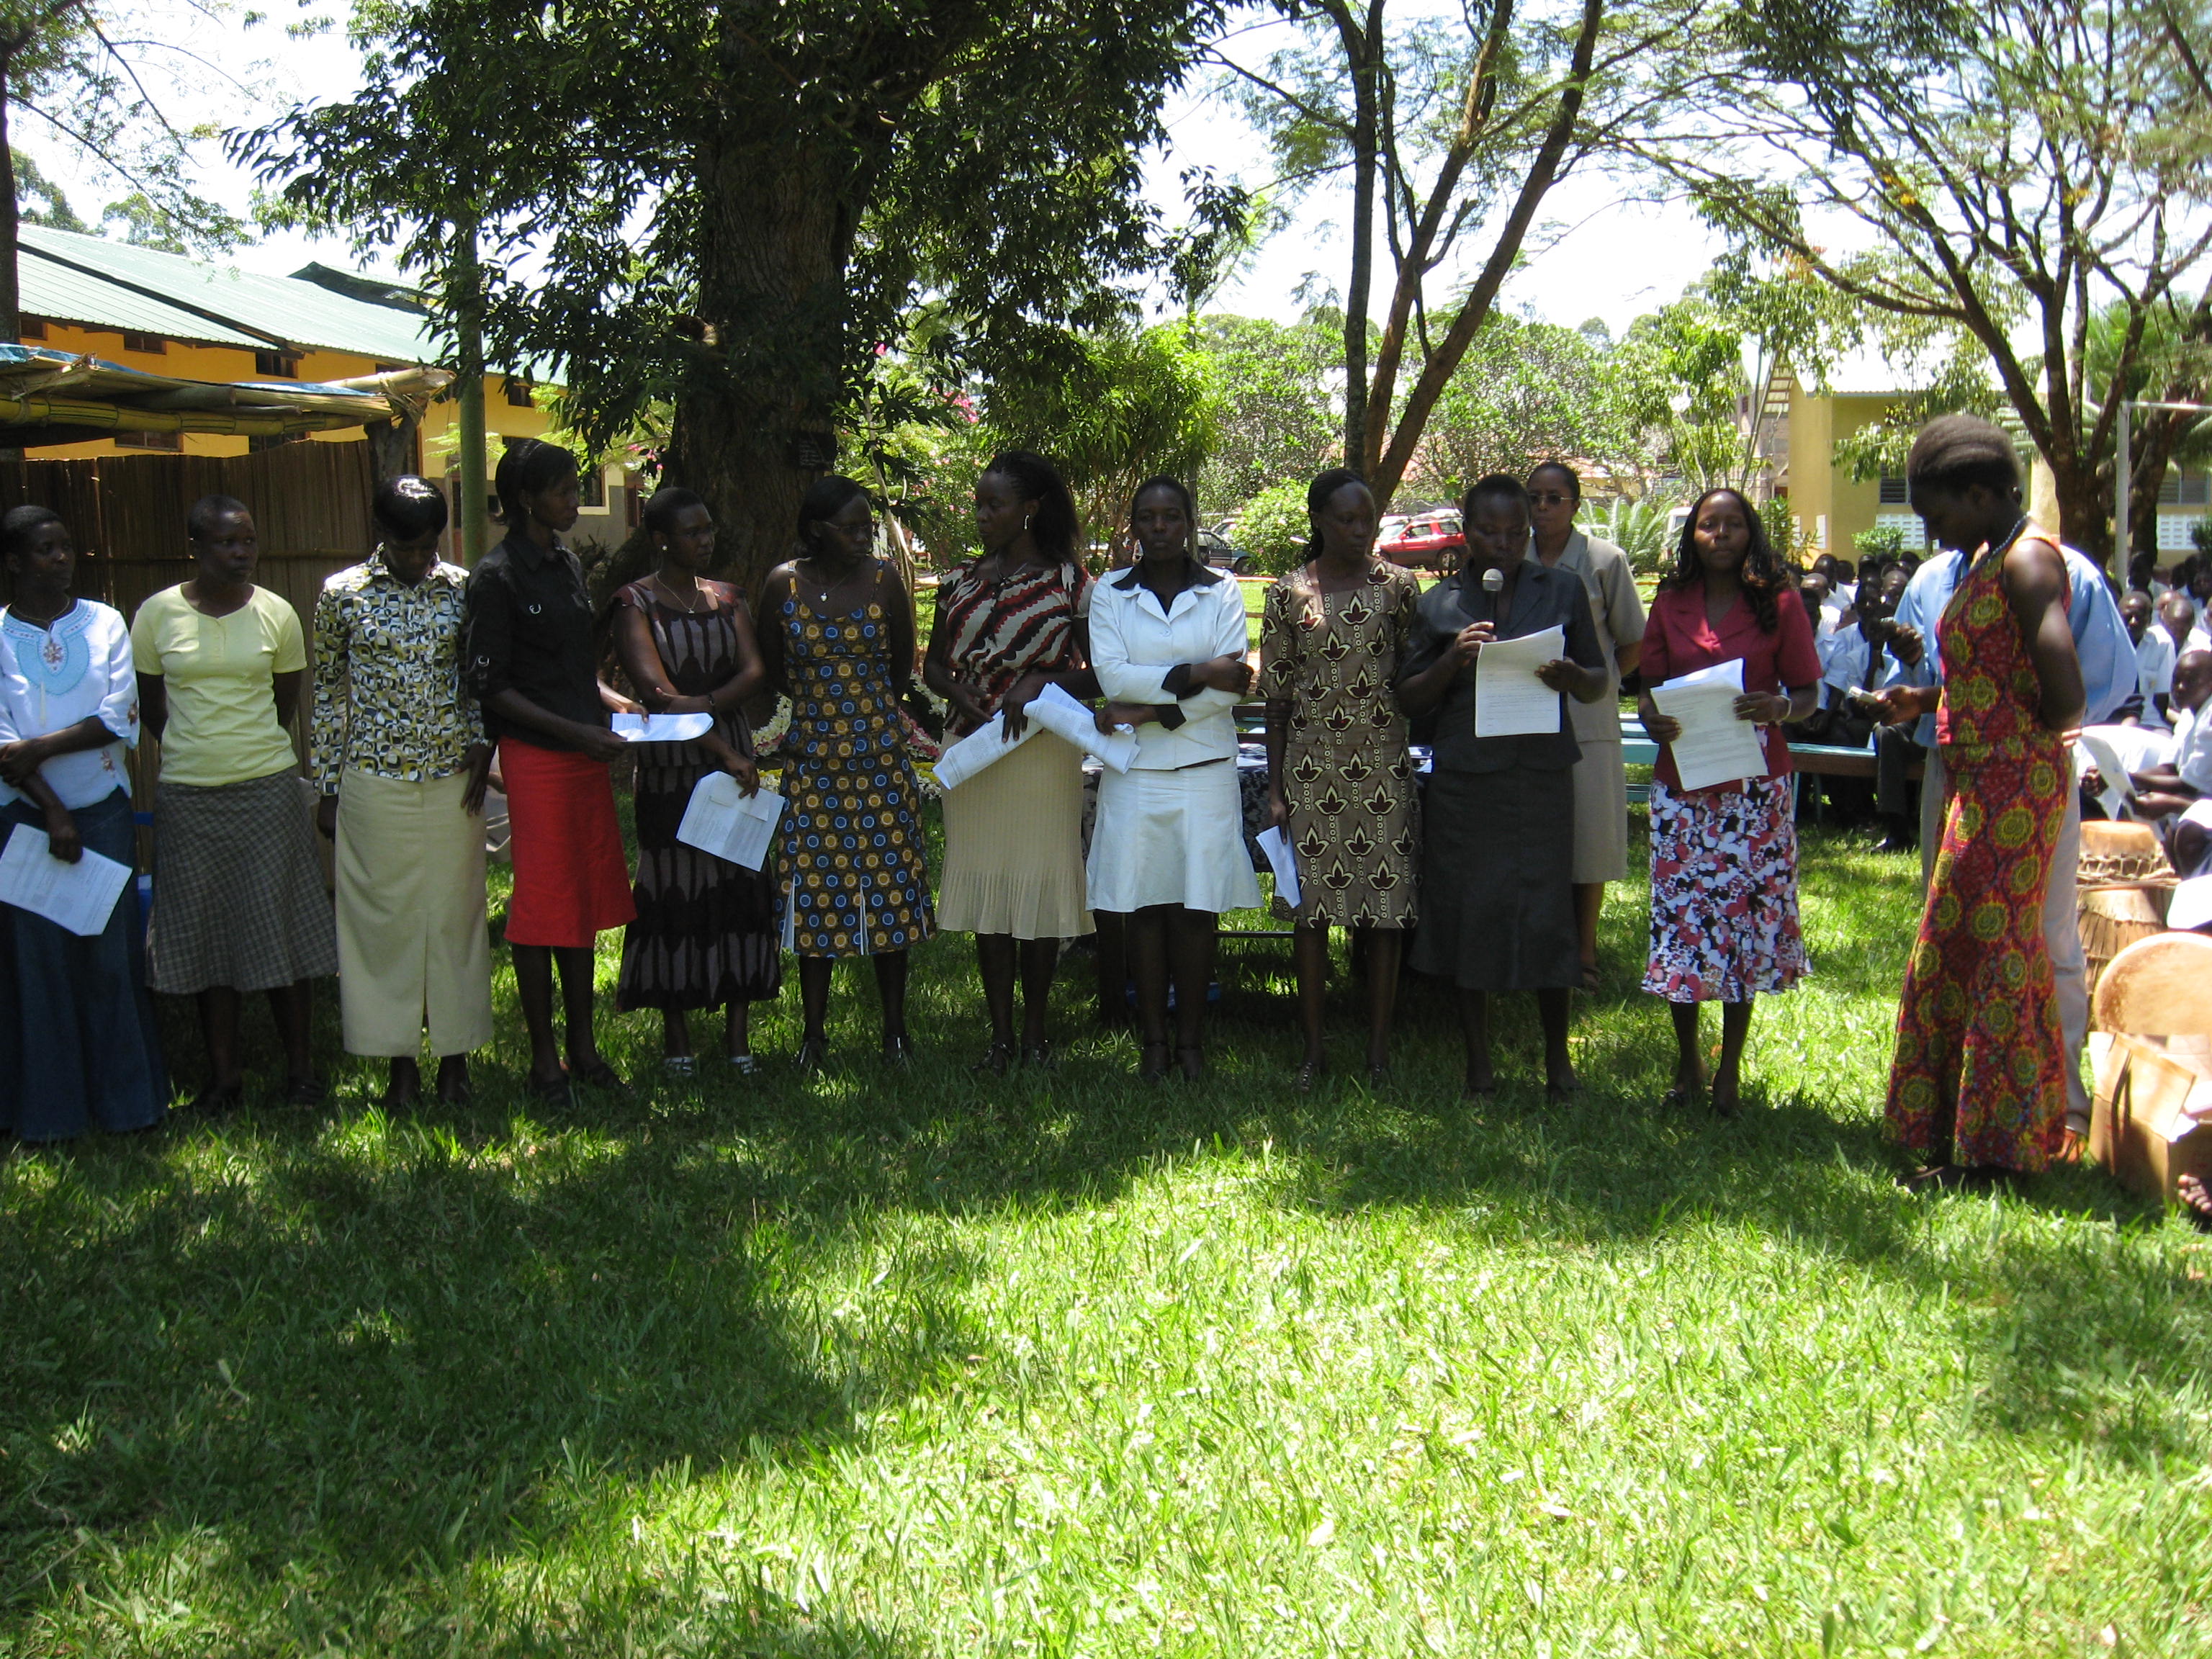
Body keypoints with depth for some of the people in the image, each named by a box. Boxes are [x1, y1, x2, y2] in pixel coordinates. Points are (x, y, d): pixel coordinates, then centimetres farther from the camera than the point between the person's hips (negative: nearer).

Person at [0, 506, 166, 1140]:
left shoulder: (105, 623, 4)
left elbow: (119, 718, -4)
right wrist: (54, 812, -13)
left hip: (105, 809, 1)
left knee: (111, 953, 3)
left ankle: (125, 1098, 12)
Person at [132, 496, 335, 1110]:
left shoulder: (276, 615, -1)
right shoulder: (158, 614, -2)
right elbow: (149, 707, 10)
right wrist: (196, 751, 13)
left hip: (268, 788, 0)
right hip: (187, 796, 1)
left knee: (281, 925, 3)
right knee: (203, 931, 6)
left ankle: (300, 1064, 14)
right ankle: (223, 1071, 16)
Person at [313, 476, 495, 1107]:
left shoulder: (463, 589, 2)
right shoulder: (343, 594, 0)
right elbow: (329, 693, 5)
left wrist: (483, 743, -4)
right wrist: (327, 788, 4)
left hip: (453, 782, 1)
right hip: (375, 784, -1)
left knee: (454, 913, 5)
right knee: (384, 916, 3)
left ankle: (455, 1056, 15)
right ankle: (402, 1062, 13)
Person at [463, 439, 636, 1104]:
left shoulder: (567, 566, 14)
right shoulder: (496, 576, -9)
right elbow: (491, 687, -12)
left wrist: (611, 701, 4)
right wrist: (575, 732, -16)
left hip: (584, 754, 7)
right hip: (534, 756, -7)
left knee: (585, 900, 11)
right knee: (541, 906, -1)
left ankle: (582, 1046, 20)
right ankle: (544, 1060, 7)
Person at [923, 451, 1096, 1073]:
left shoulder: (1069, 583, -2)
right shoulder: (961, 582, 9)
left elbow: (1100, 674, -3)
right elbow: (933, 665, 13)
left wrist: (1042, 682, -18)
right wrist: (961, 697, -7)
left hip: (1042, 749, -3)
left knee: (1040, 883, 2)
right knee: (985, 887, 5)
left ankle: (1035, 1031, 15)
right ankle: (999, 1032, 14)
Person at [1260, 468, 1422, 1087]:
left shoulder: (1397, 585, 3)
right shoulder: (1289, 594, 3)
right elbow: (1276, 697, 5)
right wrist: (1275, 788, 2)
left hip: (1384, 767, 0)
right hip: (1313, 770, 0)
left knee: (1385, 907, 1)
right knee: (1311, 907, 2)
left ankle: (1379, 1048, 11)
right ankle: (1314, 1046, 13)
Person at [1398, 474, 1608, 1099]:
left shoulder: (1563, 590, 8)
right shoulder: (1441, 603, 7)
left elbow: (1598, 684, 11)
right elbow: (1410, 699, 7)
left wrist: (1572, 679, -12)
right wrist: (1453, 660, -11)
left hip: (1542, 773, 0)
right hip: (1465, 778, 0)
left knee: (1546, 911, -1)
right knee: (1470, 911, 3)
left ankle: (1557, 1056, 15)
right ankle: (1478, 1061, 16)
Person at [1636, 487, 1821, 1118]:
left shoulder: (1779, 603, 3)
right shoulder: (1671, 604, 9)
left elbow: (1807, 692, 4)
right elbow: (1649, 685, 13)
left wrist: (1780, 708, -18)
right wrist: (1654, 719, -10)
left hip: (1756, 786, -1)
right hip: (1683, 780, 1)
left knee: (1745, 918, 1)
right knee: (1681, 914, 0)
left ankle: (1730, 1069, 12)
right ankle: (1686, 1059, 17)